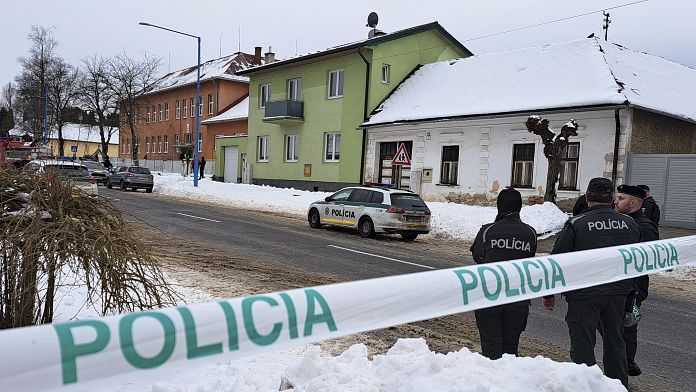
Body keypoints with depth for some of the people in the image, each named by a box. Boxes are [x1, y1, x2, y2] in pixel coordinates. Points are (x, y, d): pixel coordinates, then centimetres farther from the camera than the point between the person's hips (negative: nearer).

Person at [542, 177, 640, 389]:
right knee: (615, 341, 20)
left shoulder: (575, 224, -12)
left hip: (584, 294, -5)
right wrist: (629, 289, 25)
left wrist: (548, 293, -1)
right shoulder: (630, 223, 3)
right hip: (618, 293, 5)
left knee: (582, 345, 5)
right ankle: (619, 384, 32)